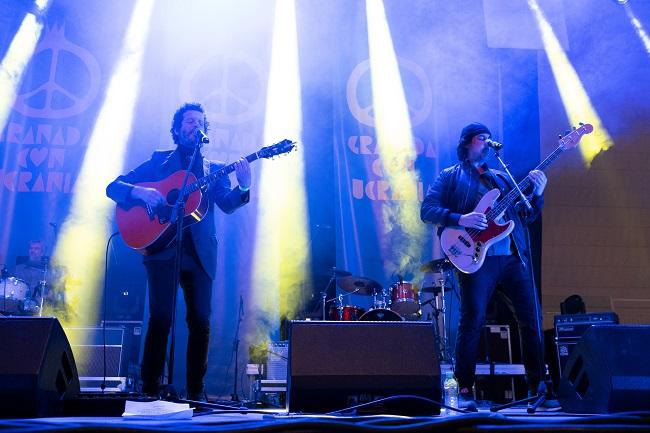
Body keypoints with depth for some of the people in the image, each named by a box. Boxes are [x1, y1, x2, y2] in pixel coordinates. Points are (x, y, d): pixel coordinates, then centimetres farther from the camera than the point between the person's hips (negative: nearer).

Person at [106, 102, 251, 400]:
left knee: (200, 320, -2)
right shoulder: (159, 161, 13)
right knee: (161, 317, -9)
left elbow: (227, 205, -1)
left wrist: (243, 188, -23)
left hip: (200, 253, 2)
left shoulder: (214, 169, 16)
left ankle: (196, 390, 9)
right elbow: (113, 187, 8)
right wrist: (139, 191, -14)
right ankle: (150, 388, 2)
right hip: (163, 248, -2)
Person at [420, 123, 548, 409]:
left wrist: (537, 194, 2)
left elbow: (528, 216, 21)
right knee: (472, 321, -7)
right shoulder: (450, 177, 8)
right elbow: (427, 210, -4)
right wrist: (460, 219, -18)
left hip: (513, 257, 5)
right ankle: (465, 389, 3)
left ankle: (537, 383, 15)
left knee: (532, 319, 3)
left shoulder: (501, 178, 24)